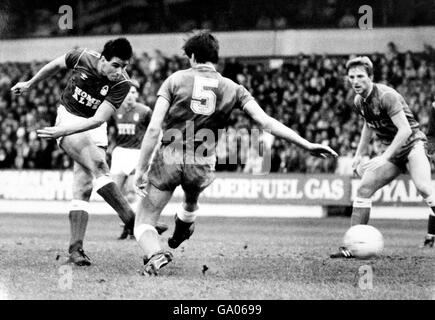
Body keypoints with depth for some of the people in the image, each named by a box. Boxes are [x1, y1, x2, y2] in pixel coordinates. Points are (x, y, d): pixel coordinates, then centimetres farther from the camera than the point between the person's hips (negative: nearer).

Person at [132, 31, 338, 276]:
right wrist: (307, 145, -7)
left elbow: (154, 128, -10)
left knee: (144, 223, 4)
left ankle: (155, 254, -25)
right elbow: (265, 122, -8)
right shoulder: (233, 89, 1)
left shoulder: (176, 80, -3)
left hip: (168, 158, -3)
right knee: (191, 202, 38)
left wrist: (141, 168, -6)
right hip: (202, 167, 3)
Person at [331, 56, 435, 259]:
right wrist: (359, 155, 22)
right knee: (363, 190, -3)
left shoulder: (386, 96, -21)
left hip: (412, 145, -7)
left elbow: (405, 129, -25)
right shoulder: (359, 102, 4)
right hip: (390, 150, 8)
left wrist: (384, 158, -28)